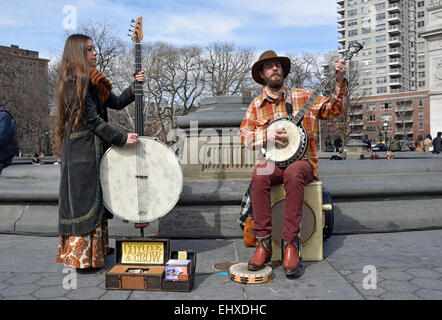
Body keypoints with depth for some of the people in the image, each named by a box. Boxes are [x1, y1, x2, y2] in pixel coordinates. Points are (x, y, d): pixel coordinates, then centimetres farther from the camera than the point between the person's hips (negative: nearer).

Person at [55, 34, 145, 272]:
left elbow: (117, 103, 13)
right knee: (85, 200, -4)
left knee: (94, 198, 15)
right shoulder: (75, 81, -13)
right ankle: (83, 259, 7)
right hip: (82, 149, -10)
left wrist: (135, 87, 1)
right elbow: (92, 119, -18)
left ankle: (96, 248, 28)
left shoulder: (92, 81, 15)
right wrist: (121, 138, -18)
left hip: (94, 148, 10)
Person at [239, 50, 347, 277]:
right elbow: (244, 134, 6)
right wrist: (267, 136, -12)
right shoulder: (256, 105, 13)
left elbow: (334, 109, 7)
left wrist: (340, 81, -5)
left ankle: (291, 244, -28)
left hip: (301, 160, -1)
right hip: (271, 162, 2)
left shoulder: (303, 97, 11)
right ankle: (263, 243, -23)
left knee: (293, 174, -36)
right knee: (259, 176, -32)